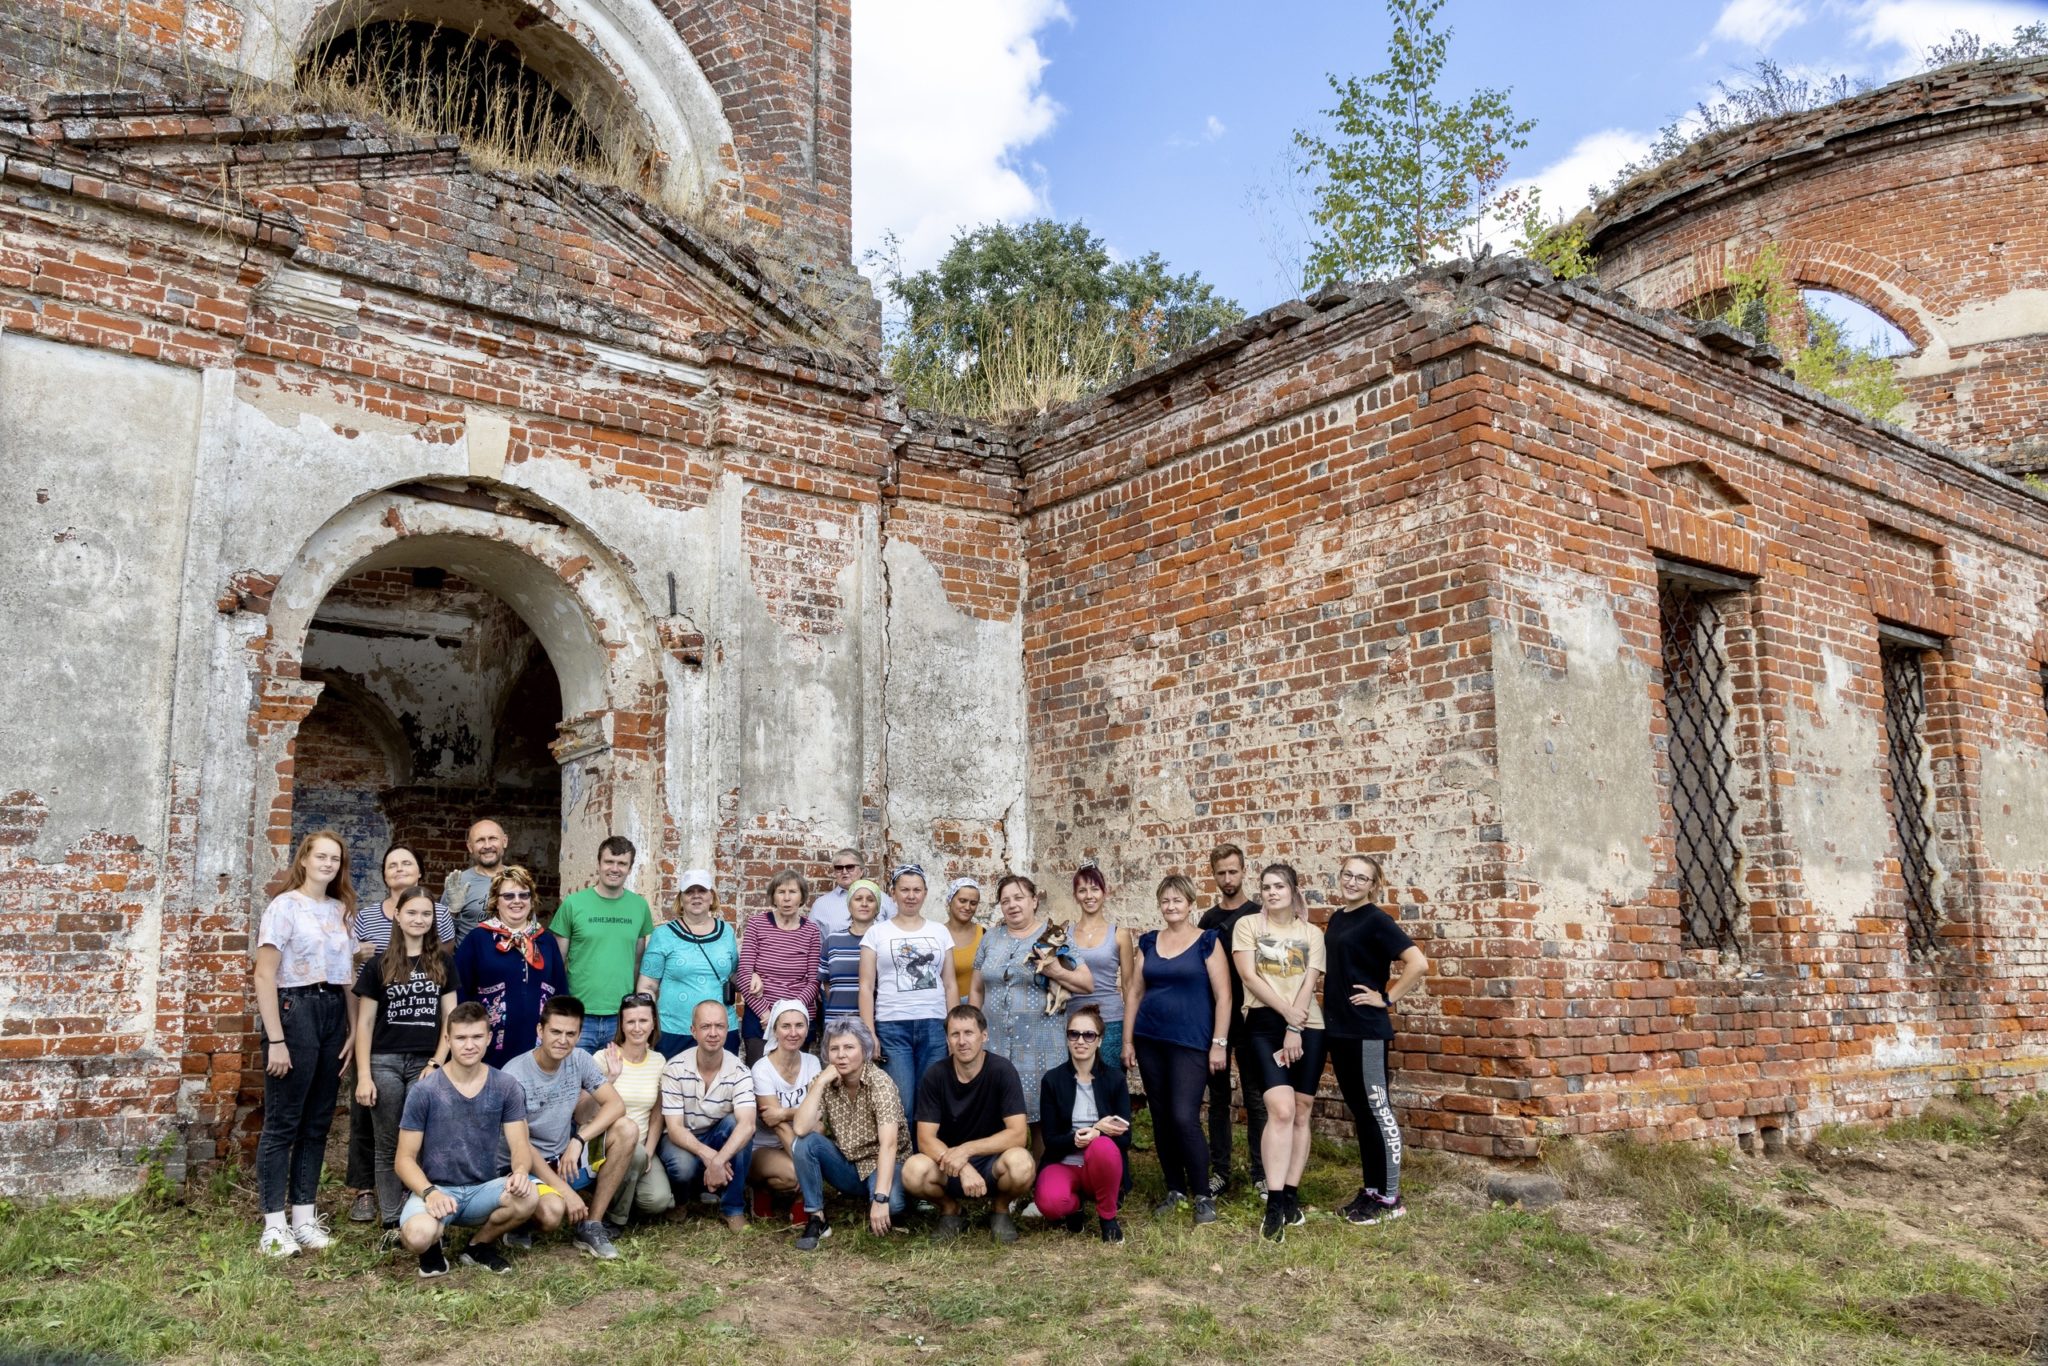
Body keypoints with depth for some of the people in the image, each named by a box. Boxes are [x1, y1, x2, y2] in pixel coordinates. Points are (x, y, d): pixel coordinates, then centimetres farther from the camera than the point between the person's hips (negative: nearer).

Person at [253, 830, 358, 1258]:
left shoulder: (341, 910, 13)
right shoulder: (284, 906, -6)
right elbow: (265, 975, -11)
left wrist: (355, 1028, 6)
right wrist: (276, 1040, -15)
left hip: (334, 1013, 6)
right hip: (294, 1010, -6)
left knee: (318, 1122, 10)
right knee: (283, 1122, -1)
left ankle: (304, 1217, 18)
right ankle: (274, 1226, 6)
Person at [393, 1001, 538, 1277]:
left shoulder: (506, 1088, -2)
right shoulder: (424, 1091, -9)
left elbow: (520, 1146, -3)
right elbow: (404, 1159, -6)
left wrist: (520, 1170, -28)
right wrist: (429, 1192, -26)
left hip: (483, 1190, 3)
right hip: (436, 1188, -2)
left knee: (528, 1195, -30)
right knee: (418, 1236, -36)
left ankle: (479, 1245, 3)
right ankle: (433, 1247, 5)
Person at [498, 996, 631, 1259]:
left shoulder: (579, 1060, -4)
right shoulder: (514, 1076, -19)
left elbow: (616, 1105, -9)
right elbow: (520, 1144, -19)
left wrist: (578, 1140, -25)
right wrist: (567, 1191, -23)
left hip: (565, 1158, 6)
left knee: (626, 1130, -16)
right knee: (554, 1211, -36)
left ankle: (590, 1225, -8)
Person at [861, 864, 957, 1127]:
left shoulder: (940, 932, 11)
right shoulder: (877, 933, 5)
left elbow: (950, 985, 12)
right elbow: (866, 987, 2)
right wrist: (869, 1034, -5)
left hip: (934, 1027, 2)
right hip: (891, 1027, -2)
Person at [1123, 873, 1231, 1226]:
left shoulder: (1207, 942, -3)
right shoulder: (1148, 942, 9)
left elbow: (1223, 996, -5)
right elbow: (1134, 991, 12)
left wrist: (1219, 1043, -10)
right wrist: (1128, 1040, 8)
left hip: (1191, 1043, -5)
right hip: (1150, 1041, 5)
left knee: (1184, 1117, -12)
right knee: (1161, 1118, 8)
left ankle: (1204, 1196, 2)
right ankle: (1175, 1190, 22)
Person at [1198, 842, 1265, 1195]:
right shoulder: (1209, 919, 10)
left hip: (1250, 1019, -4)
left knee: (1255, 1098, 1)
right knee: (1218, 1097, 9)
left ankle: (1261, 1174, 9)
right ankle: (1220, 1172, 16)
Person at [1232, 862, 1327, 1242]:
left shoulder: (1312, 934, 9)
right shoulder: (1247, 925, 5)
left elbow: (1309, 984, -1)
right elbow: (1249, 976, -6)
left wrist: (1294, 1030, -11)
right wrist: (1286, 1011, -13)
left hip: (1307, 1028, 3)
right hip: (1264, 1026, -3)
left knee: (1301, 1113, 4)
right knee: (1281, 1110, -16)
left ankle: (1291, 1194, 14)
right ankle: (1274, 1204, -15)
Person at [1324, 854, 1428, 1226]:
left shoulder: (1376, 920, -11)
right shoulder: (1336, 919, 12)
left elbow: (1418, 963, -19)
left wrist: (1386, 998, -14)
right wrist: (1332, 1008, 13)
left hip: (1366, 1030, -8)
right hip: (1338, 1028, 8)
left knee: (1377, 1109, -2)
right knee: (1359, 1111, 13)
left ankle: (1390, 1198, 6)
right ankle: (1370, 1189, 21)